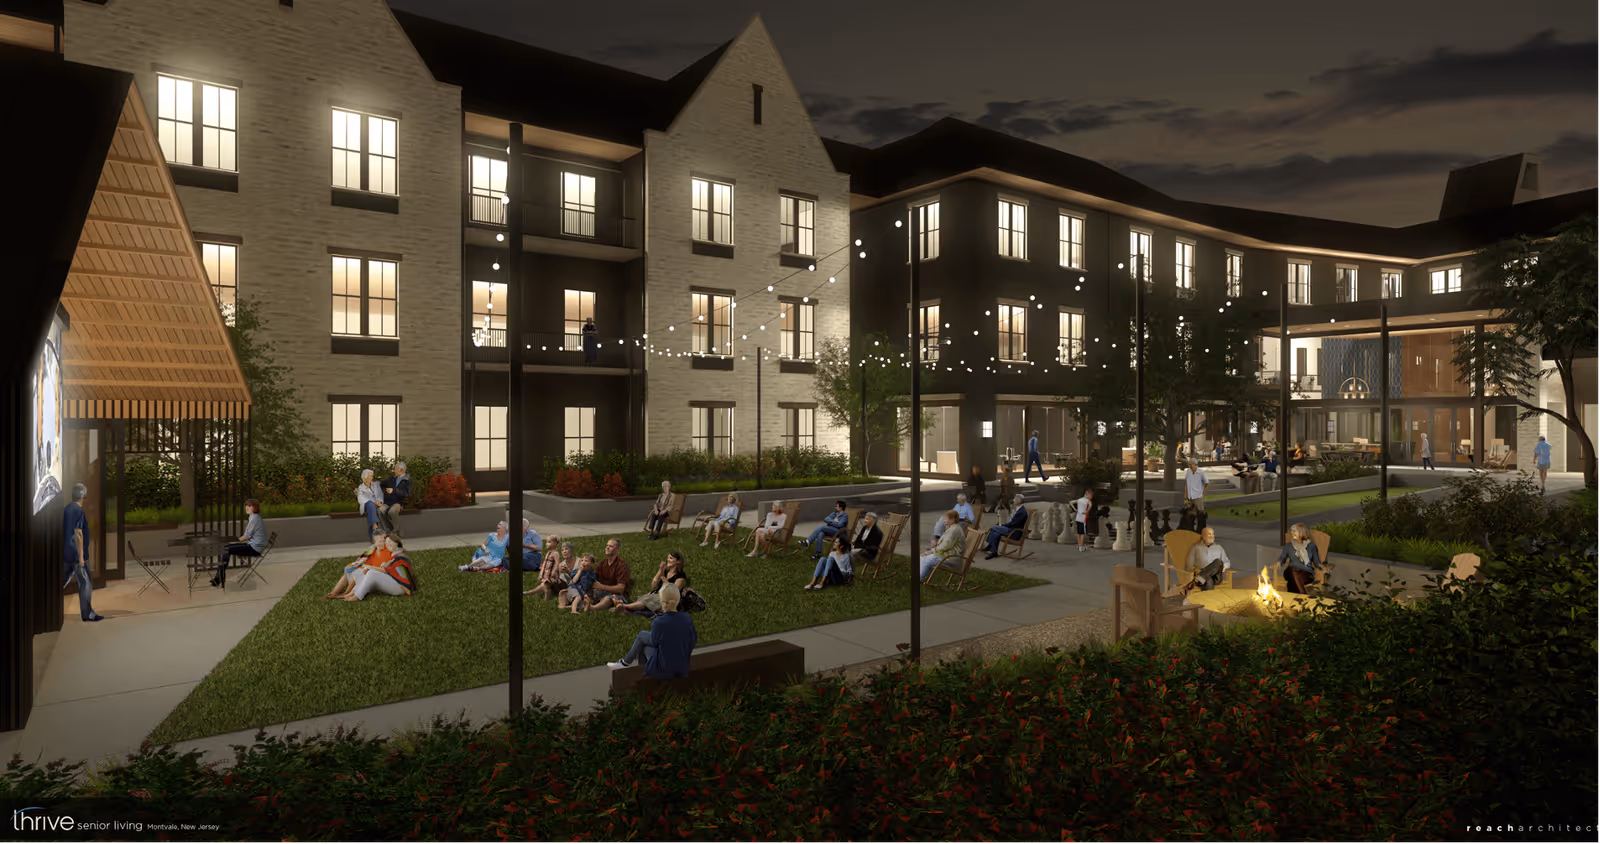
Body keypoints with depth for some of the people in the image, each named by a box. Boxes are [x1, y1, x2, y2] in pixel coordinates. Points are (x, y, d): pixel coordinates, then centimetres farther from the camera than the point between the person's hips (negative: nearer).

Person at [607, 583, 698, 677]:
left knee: (642, 635, 19)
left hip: (664, 670, -4)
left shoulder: (659, 622, -25)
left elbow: (654, 642, -9)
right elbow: (694, 639, 0)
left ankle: (626, 662, 39)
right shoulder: (687, 619, -13)